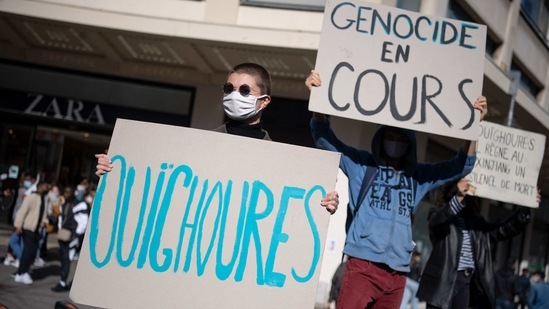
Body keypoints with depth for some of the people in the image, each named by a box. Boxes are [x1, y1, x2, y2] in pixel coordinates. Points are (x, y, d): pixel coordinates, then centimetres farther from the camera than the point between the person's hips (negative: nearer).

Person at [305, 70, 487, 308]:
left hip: (397, 273, 4)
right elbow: (325, 138, 2)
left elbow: (461, 166, 15)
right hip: (363, 266, -4)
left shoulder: (418, 175, 17)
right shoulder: (361, 164, 9)